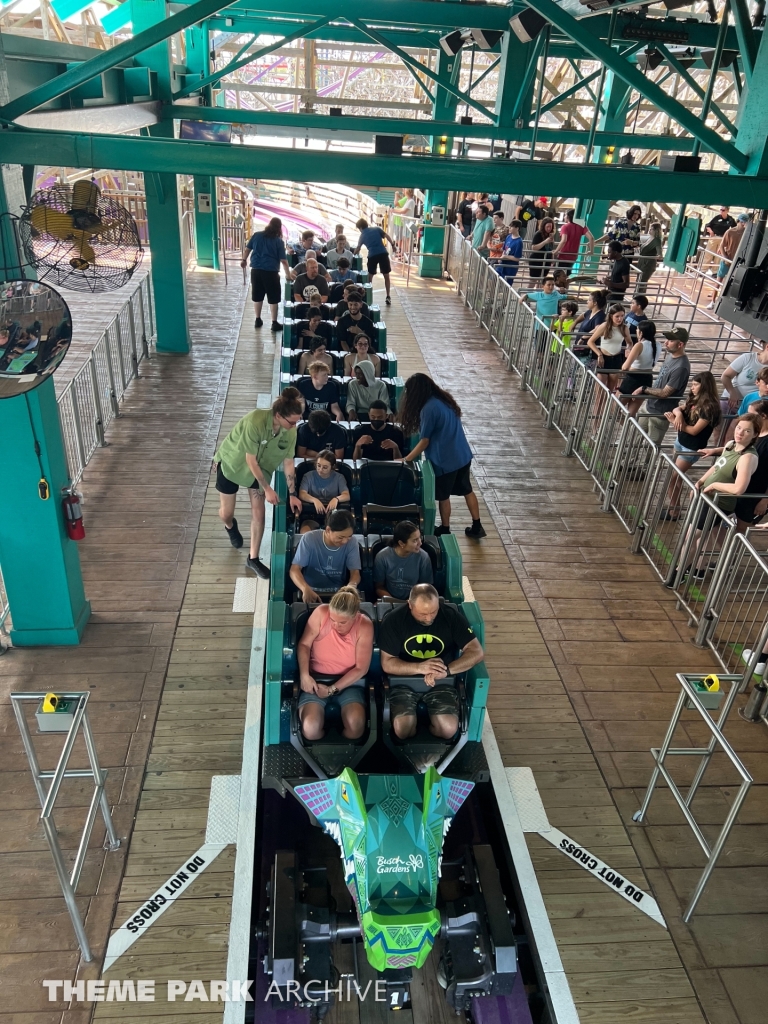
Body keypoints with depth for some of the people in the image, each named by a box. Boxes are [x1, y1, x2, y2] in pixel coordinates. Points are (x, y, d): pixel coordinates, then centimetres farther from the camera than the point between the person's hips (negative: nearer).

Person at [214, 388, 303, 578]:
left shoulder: (291, 431, -22)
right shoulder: (255, 421, -38)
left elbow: (288, 462, -11)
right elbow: (250, 460, -31)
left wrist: (292, 494, -13)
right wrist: (267, 488, -26)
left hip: (260, 468, 4)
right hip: (232, 463, -4)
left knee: (258, 513, 0)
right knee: (226, 513, 7)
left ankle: (253, 558, 15)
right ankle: (230, 526, 45)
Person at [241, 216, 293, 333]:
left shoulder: (257, 235, 5)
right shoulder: (279, 241, -4)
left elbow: (247, 249, 12)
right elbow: (284, 260, -7)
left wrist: (244, 260, 29)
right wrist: (288, 274, 0)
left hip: (256, 270, 4)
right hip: (271, 272, -4)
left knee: (257, 296, 15)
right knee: (273, 298, 3)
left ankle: (258, 320, 23)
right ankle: (274, 323, 3)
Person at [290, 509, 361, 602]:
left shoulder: (352, 544, -6)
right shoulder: (309, 539, -12)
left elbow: (355, 572, -4)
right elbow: (294, 569, -13)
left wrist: (351, 586, -28)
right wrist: (306, 589, -34)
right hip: (311, 590, -1)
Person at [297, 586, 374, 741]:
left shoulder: (364, 626, -14)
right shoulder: (321, 613, -14)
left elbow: (361, 668, -11)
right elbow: (304, 644, -5)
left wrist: (332, 689, -16)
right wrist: (304, 675, -19)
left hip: (349, 682, 0)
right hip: (317, 679, 0)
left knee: (355, 725, -30)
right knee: (310, 729, -28)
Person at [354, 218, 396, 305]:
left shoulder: (362, 236, 18)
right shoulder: (377, 229, 17)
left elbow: (358, 248, 29)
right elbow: (386, 236, 4)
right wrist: (393, 245, 3)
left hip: (372, 255, 0)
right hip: (383, 253, 0)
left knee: (370, 276, 16)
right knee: (386, 276, 8)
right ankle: (388, 297, 7)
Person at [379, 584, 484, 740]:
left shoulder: (452, 616, -12)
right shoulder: (394, 620, -14)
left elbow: (476, 652, -15)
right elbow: (387, 663, -12)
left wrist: (446, 670, -32)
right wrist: (419, 668, -30)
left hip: (441, 682, 1)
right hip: (404, 681, -1)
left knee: (449, 730, -21)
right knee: (403, 730, -24)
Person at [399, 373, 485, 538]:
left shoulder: (429, 408, -21)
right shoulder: (445, 398, 5)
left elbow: (424, 442, -17)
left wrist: (406, 460, -8)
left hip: (445, 460, -8)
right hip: (463, 455, 8)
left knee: (443, 496, 11)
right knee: (467, 490, 19)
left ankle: (445, 530, 27)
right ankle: (477, 527, 27)